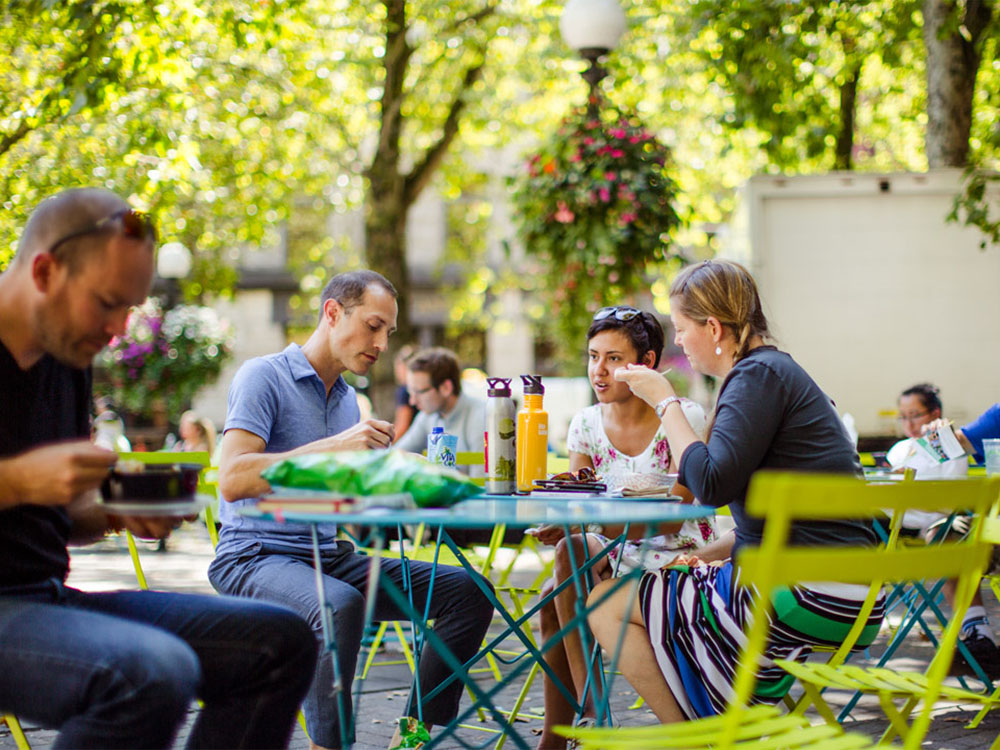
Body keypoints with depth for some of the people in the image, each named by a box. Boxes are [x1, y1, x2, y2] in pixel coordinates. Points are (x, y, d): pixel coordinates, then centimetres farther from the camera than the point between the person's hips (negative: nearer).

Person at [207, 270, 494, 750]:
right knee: (340, 606, -39)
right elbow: (232, 480, -22)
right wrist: (332, 448, -25)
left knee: (465, 591, -5)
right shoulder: (264, 376, -8)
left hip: (328, 557, 8)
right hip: (254, 558, -8)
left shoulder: (347, 399, 17)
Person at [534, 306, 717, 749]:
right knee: (554, 595, -23)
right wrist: (558, 524, -24)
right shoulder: (586, 425, 4)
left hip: (678, 557, -5)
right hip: (615, 555, 5)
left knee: (573, 553, -26)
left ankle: (590, 713, -20)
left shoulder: (684, 419, -12)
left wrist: (594, 528, -33)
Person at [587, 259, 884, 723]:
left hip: (807, 598, -11)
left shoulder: (758, 375, -11)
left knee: (607, 605, -2)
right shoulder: (774, 371, 19)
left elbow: (711, 484, -21)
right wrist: (704, 553, 16)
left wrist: (665, 401, -9)